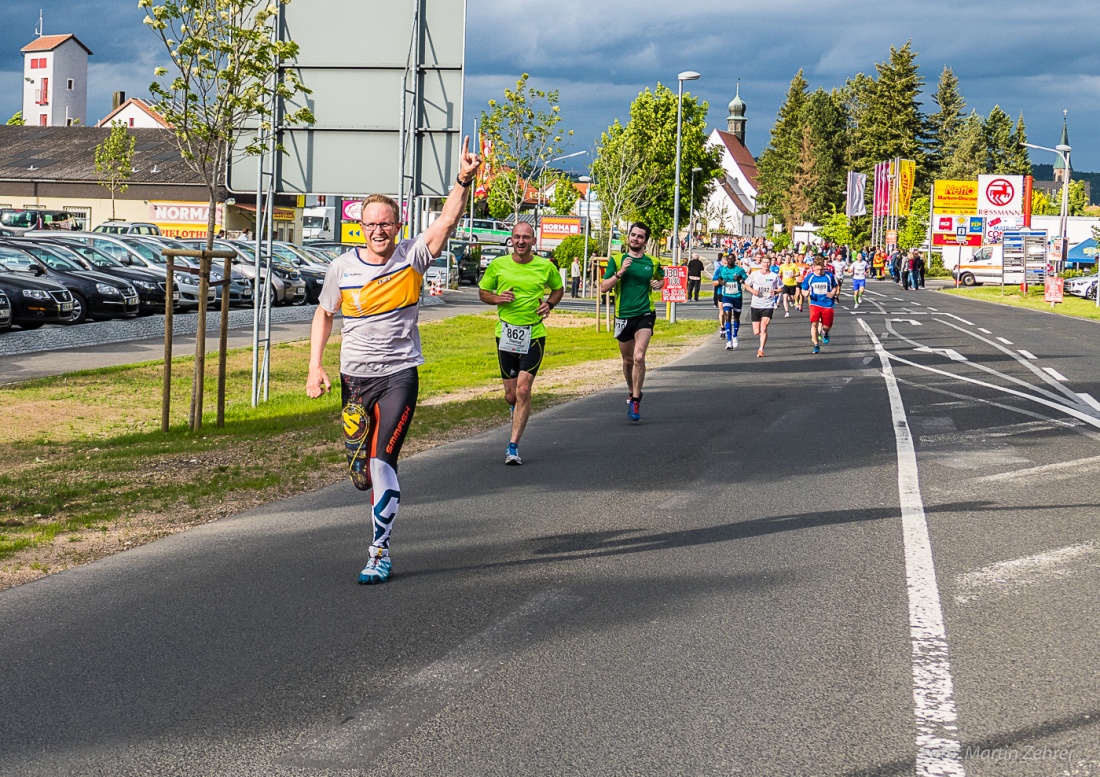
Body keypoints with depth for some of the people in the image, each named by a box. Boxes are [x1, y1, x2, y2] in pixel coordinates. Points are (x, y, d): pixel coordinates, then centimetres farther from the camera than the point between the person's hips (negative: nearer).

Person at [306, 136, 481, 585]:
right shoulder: (342, 268, -1)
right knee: (360, 472, 7)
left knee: (383, 462, -14)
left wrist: (463, 181, -34)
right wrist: (315, 366, 3)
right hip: (354, 376, 3)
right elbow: (324, 314, 12)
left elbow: (447, 220, -18)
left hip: (400, 374, -3)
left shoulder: (413, 257, -6)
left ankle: (380, 552, -6)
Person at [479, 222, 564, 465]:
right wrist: (497, 299, -9)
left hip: (534, 335, -1)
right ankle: (519, 411, 45)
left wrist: (550, 304, -1)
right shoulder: (498, 265, 1)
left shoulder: (546, 267, 1)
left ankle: (513, 446, -7)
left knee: (523, 390, -13)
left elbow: (558, 288, 19)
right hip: (506, 335, 1)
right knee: (511, 395, 6)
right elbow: (483, 292, 13)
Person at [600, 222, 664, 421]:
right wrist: (620, 273, -17)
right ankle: (632, 392, 39)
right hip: (623, 315, 1)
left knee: (639, 357, -19)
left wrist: (658, 284, 4)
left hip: (645, 314, -1)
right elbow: (603, 287, -4)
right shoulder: (617, 260, 2)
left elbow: (661, 278, 27)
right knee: (628, 360, 13)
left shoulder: (653, 263, 5)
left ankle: (635, 401, -11)